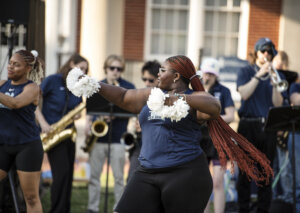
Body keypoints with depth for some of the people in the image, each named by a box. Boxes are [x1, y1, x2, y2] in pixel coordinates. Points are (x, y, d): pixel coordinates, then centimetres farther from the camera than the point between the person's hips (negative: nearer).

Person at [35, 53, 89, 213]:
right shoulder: (53, 80, -6)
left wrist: (77, 115, -9)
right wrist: (43, 122, -15)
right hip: (51, 133, -6)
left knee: (68, 175, 6)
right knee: (61, 172, -15)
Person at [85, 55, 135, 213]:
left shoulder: (128, 87, 2)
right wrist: (88, 123, 2)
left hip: (117, 138, -3)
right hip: (98, 136, 3)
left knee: (119, 176, -1)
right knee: (93, 174, 4)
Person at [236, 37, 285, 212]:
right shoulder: (246, 72, 8)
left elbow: (278, 103, 1)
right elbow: (244, 93, -10)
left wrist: (274, 83, -13)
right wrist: (259, 75, -14)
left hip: (268, 127, 2)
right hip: (248, 126, -2)